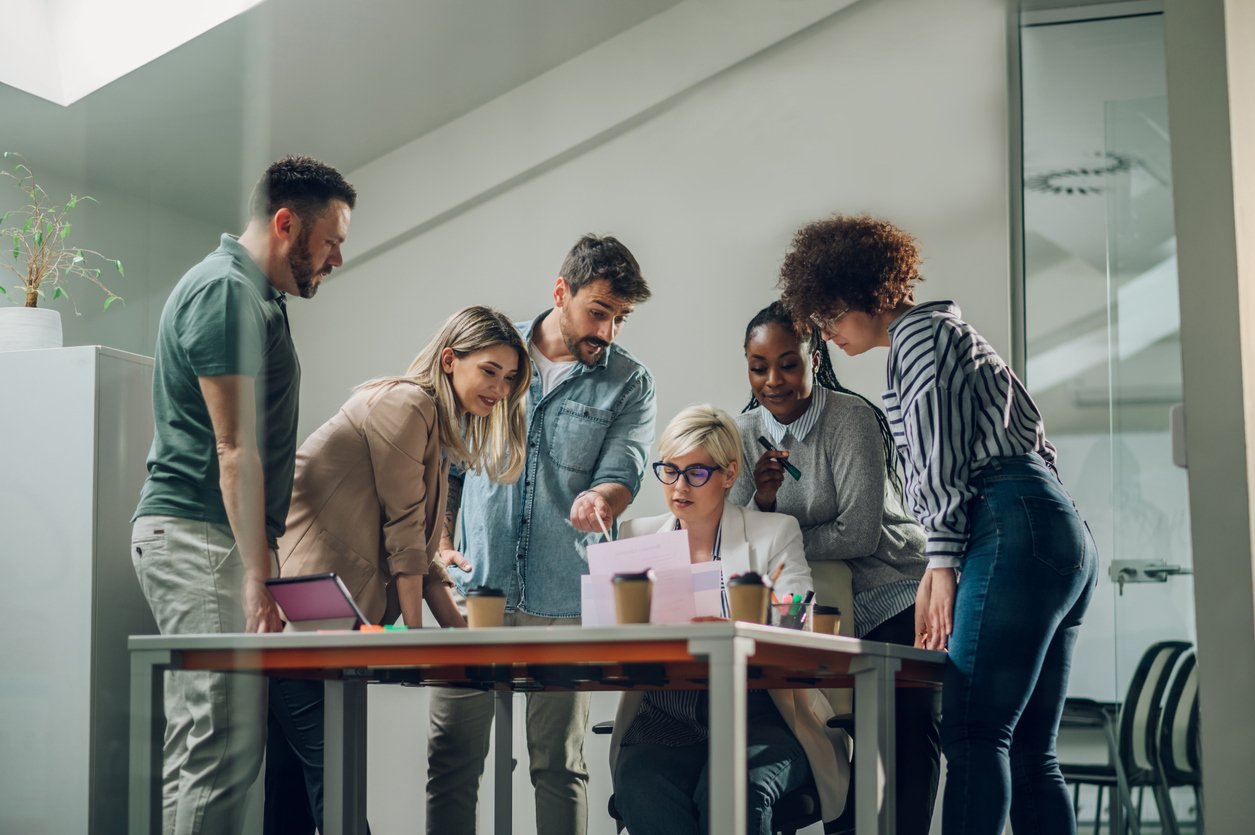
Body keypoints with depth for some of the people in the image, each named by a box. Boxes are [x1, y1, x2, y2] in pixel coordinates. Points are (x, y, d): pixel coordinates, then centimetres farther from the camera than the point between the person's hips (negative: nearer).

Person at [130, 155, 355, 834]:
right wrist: (257, 573, -20)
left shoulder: (257, 297, 21)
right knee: (214, 750, -14)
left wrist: (259, 563, 23)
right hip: (199, 538, -10)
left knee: (229, 748, 7)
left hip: (218, 542, 10)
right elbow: (233, 449, -17)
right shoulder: (225, 292, -11)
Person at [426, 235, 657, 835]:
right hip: (474, 587, 1)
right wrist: (436, 544, 3)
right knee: (451, 758, 1)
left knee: (558, 766, 2)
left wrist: (600, 498, -32)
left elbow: (623, 470, -9)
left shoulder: (629, 383, 4)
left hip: (564, 602, -1)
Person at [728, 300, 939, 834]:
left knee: (906, 738, -13)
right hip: (828, 609, 4)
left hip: (896, 595, -4)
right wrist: (761, 500, -21)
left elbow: (859, 533, -20)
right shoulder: (747, 433, 2)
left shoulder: (850, 418, -14)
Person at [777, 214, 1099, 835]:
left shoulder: (917, 331, 2)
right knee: (1030, 753, 5)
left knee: (973, 733, -16)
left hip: (1015, 528, -10)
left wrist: (940, 568, -14)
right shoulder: (943, 332, 31)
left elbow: (941, 458, -10)